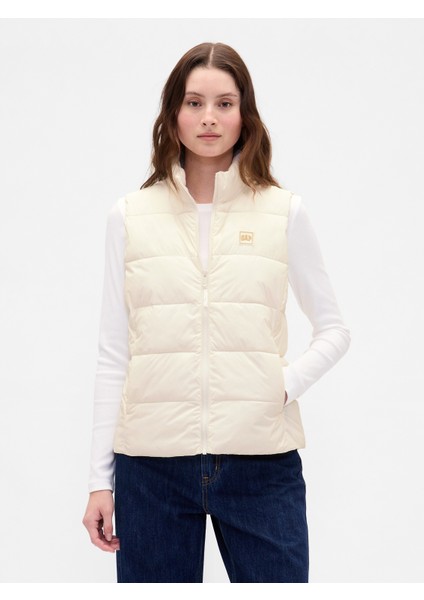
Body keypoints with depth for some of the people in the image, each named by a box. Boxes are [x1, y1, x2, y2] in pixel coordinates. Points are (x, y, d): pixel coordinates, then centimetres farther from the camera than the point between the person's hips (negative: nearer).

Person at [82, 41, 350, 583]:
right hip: (151, 462, 1)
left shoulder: (284, 212, 5)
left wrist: (289, 382, -8)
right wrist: (100, 477, 5)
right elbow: (113, 355, 8)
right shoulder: (130, 216, 7)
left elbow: (333, 329, 11)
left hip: (261, 460, 0)